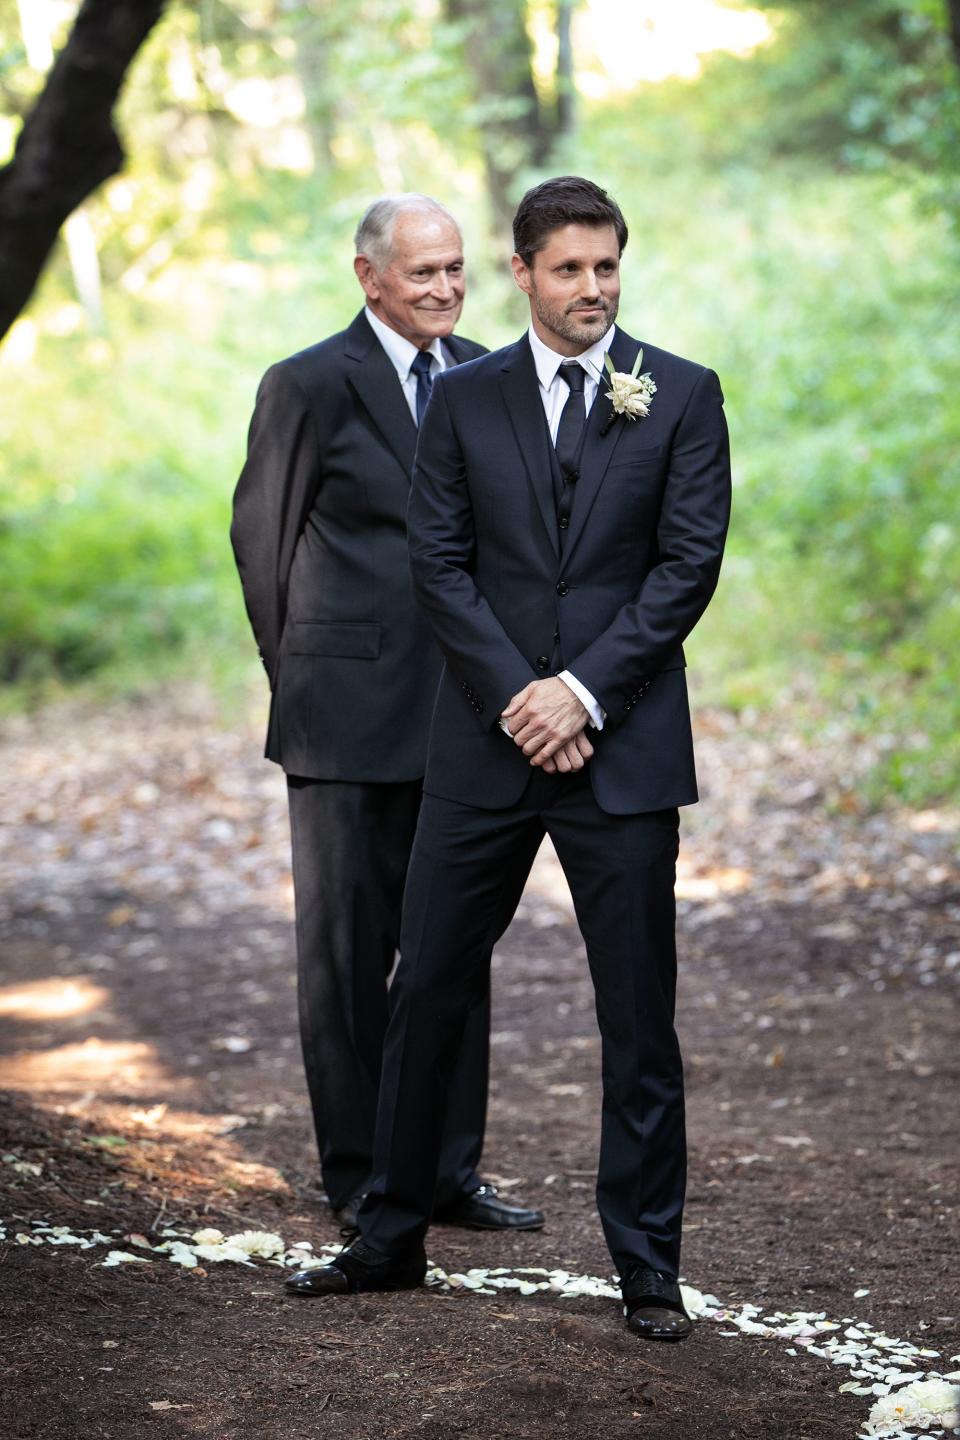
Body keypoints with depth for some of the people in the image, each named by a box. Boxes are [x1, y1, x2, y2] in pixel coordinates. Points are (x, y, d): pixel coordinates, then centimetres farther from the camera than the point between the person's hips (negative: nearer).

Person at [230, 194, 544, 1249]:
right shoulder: (309, 386, -6)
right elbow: (262, 537, 1)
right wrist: (307, 678, 5)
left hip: (464, 714, 5)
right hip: (351, 717, -5)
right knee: (346, 951, 4)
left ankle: (449, 1169, 17)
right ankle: (358, 1178, 13)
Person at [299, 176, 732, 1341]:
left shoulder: (682, 396, 2)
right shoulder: (464, 400, 7)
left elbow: (689, 562, -4)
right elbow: (438, 563, 1)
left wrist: (584, 690, -12)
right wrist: (515, 696, -11)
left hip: (623, 743, -2)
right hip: (484, 741, 2)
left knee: (639, 1018, 2)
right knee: (426, 989, 7)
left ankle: (647, 1266, 12)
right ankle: (391, 1237, 20)